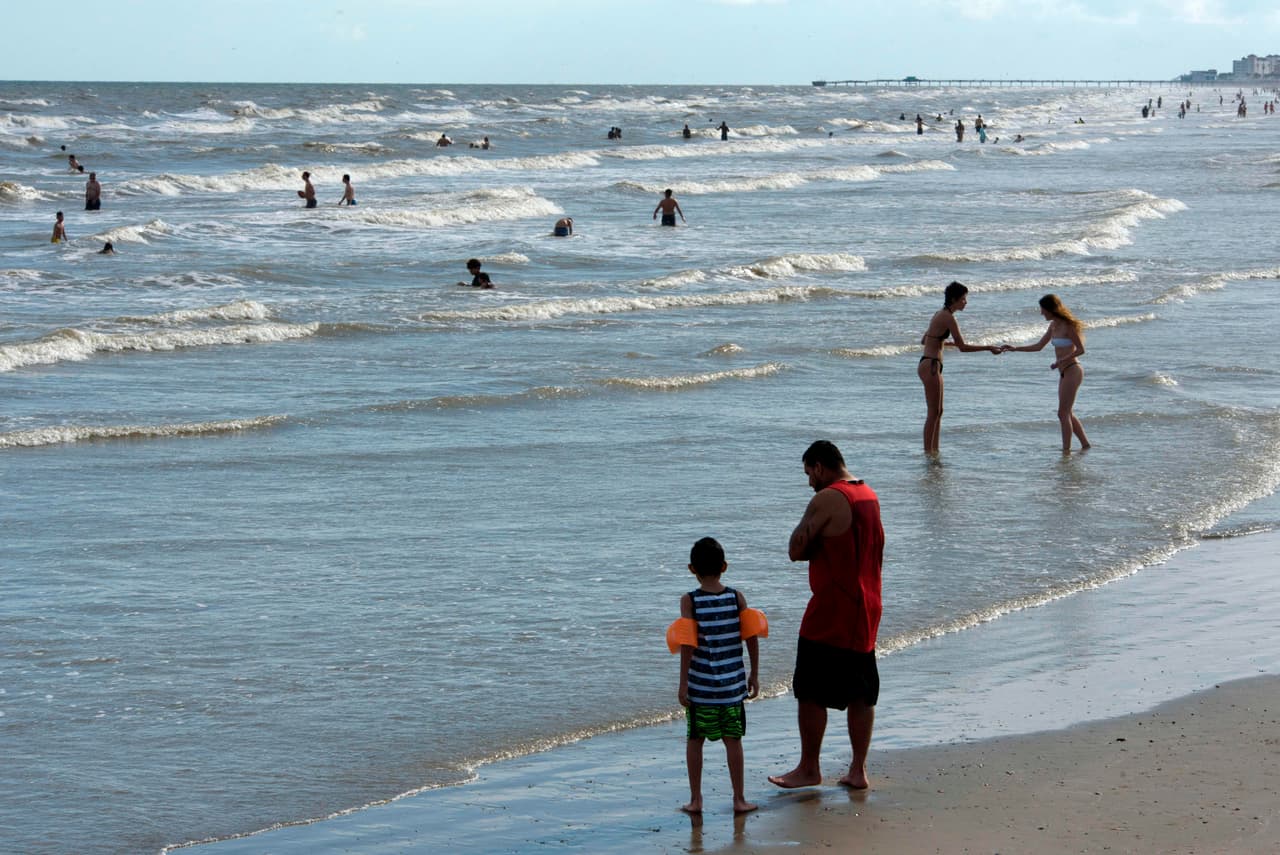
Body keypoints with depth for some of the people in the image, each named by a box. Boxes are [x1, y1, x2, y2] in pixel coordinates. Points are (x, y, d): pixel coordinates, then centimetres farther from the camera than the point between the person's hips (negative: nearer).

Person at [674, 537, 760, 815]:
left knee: (695, 740, 10)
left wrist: (683, 683, -7)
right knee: (733, 739, 8)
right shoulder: (737, 598, 0)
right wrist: (754, 674, 10)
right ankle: (739, 799, 11)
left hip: (700, 684, -2)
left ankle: (695, 799, 13)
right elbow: (752, 638, -1)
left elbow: (688, 645, -12)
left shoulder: (689, 601, -8)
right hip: (732, 682, 2)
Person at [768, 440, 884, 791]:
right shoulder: (869, 496, 11)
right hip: (866, 611, 8)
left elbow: (796, 549, -14)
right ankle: (858, 769, 12)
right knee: (860, 693, 11)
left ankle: (809, 769, 9)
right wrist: (825, 545, 6)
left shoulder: (827, 499, -15)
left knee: (810, 692, 3)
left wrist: (813, 546, 4)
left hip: (830, 614, -8)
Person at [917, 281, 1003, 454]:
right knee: (933, 412, -6)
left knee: (938, 412, 13)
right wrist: (988, 348, -15)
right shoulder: (948, 318, -15)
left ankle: (934, 450, 16)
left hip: (930, 366, 10)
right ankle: (928, 451, -4)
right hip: (930, 366, -10)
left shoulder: (940, 314, 15)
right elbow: (963, 347, -19)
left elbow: (923, 340, 23)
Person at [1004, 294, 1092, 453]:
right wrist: (1015, 348, 12)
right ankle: (1085, 444, 23)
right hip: (1064, 372, 9)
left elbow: (1080, 350, -17)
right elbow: (1039, 346, 18)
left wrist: (1061, 361, -22)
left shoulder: (1068, 326, -15)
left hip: (1072, 371, -9)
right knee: (1067, 413, 14)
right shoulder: (1054, 326, 11)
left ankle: (1066, 451, -9)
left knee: (1063, 413, -10)